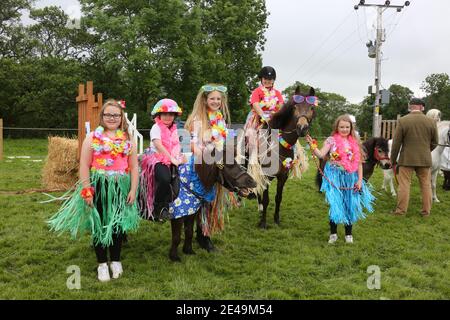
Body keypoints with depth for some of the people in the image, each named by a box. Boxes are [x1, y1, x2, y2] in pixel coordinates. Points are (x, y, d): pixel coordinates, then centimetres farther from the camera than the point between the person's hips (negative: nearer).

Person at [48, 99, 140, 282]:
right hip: (98, 187, -2)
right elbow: (84, 166, -4)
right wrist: (87, 191, -11)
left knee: (117, 224, 8)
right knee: (99, 225, 7)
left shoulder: (127, 139, 7)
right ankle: (102, 263, 20)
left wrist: (133, 190, -2)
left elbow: (134, 167, 6)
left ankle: (116, 261, 25)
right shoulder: (92, 138, 0)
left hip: (120, 188, 2)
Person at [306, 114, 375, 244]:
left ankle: (348, 233, 23)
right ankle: (333, 233, 13)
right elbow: (321, 154, -16)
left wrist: (360, 180, 0)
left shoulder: (354, 142, 5)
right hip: (335, 176, -3)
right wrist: (312, 145, -32)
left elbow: (359, 163, 6)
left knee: (350, 204, 8)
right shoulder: (331, 140, -3)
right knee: (335, 204, -4)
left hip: (351, 177, 3)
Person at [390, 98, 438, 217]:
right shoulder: (431, 121, -2)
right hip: (425, 159, 2)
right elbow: (434, 143, 6)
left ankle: (401, 210, 8)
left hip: (406, 159, -2)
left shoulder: (402, 121, -9)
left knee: (404, 184, 4)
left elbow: (396, 143, -6)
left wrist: (393, 159, 4)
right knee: (426, 185, 12)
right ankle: (426, 211, 18)